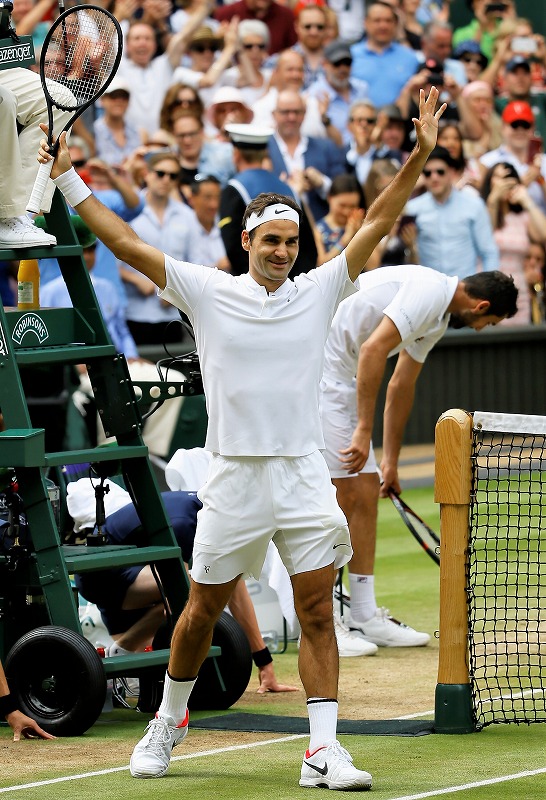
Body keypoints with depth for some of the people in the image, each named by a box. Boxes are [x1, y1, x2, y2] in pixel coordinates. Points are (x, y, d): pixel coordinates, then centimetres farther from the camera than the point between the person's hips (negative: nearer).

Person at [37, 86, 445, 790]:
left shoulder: (318, 291, 5)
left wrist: (418, 157, -5)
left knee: (317, 612, -5)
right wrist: (68, 178, -5)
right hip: (235, 479, -1)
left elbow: (376, 223, 3)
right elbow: (126, 243, -1)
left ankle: (323, 748, -6)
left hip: (304, 477, 1)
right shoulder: (206, 291, 1)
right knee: (201, 612, 9)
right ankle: (169, 723, 30)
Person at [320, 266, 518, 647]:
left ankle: (364, 617, 13)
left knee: (366, 493, 9)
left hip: (340, 376, 10)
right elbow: (374, 349, -26)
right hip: (317, 366, -10)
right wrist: (364, 430, -26)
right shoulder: (429, 291, -16)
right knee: (342, 496, -9)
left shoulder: (439, 318, 16)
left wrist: (390, 460, 29)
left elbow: (401, 387, 26)